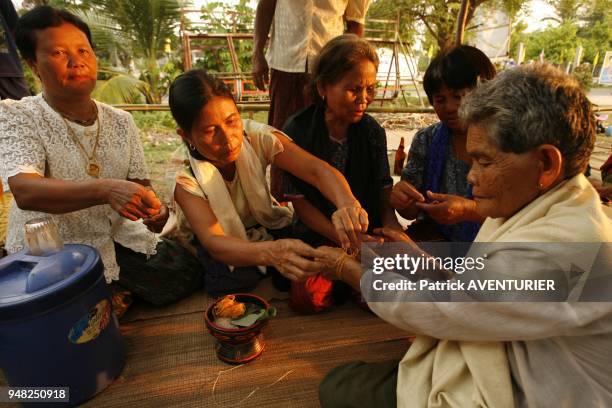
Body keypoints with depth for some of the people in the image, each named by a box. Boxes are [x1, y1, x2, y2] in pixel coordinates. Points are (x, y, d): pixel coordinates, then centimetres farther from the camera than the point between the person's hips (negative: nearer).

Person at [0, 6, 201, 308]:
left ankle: (116, 294, 18)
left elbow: (139, 182, 4)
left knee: (187, 275, -4)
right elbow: (25, 191, -25)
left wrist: (153, 209, -20)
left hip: (118, 237, 4)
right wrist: (106, 190, -43)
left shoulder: (121, 121, 4)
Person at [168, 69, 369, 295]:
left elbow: (318, 170, -32)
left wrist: (347, 204, -55)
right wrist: (270, 253, -61)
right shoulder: (187, 181, -25)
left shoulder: (257, 137, -22)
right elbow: (213, 242, -40)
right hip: (227, 251, 0)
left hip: (268, 227, 1)